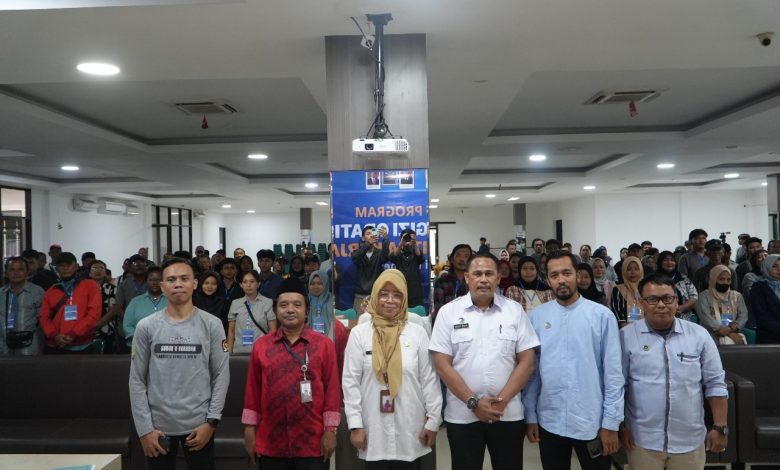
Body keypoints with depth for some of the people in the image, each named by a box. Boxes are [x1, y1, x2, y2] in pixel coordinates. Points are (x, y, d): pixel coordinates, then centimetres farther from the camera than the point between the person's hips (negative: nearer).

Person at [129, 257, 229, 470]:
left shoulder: (212, 325, -3)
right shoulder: (146, 327, -1)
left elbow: (221, 376, -3)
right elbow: (137, 380, 0)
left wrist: (211, 421, -8)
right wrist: (144, 429, -4)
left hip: (199, 425, 0)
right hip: (158, 426, 1)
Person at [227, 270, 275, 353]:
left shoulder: (268, 303, -3)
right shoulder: (235, 303, 6)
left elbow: (273, 331, -2)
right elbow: (231, 331, 10)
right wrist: (229, 352, 5)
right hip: (239, 351, 2)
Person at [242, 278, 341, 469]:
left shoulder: (324, 344, -2)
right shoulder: (261, 346, 4)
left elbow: (332, 388, -2)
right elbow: (253, 390, 6)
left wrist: (330, 430, -5)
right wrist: (250, 429, 5)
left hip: (313, 444, -2)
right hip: (270, 444, 2)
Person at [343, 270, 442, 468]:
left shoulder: (418, 332, 0)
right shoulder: (359, 333, -1)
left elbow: (429, 379, 2)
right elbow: (351, 381, -2)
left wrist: (433, 420, 0)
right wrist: (355, 424, -5)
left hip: (410, 429, 1)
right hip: (374, 430, 0)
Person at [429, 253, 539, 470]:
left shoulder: (515, 310, 2)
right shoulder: (448, 312, -2)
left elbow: (526, 361, 0)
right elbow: (442, 364, -5)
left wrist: (502, 400, -9)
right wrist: (473, 402, -11)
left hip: (508, 414, 1)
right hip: (463, 415, -1)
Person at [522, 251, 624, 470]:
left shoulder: (601, 315, -8)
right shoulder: (537, 316, -1)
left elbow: (613, 372, -6)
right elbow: (531, 369, 3)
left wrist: (611, 423, -6)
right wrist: (530, 415, 4)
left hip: (592, 423, -2)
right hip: (549, 423, 2)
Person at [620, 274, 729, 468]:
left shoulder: (699, 335, 0)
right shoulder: (627, 336, -6)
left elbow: (715, 384, 4)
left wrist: (719, 427, 1)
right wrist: (620, 426, -4)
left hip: (690, 441, 2)